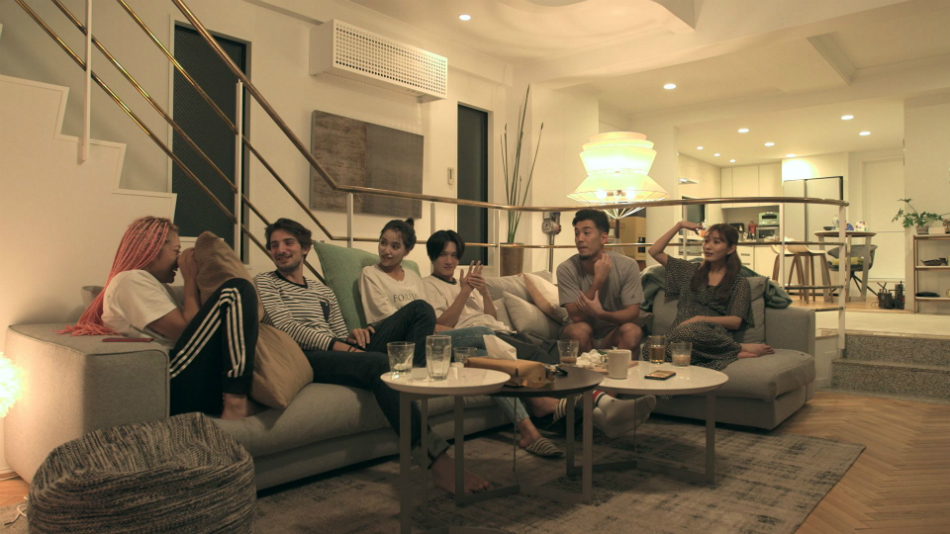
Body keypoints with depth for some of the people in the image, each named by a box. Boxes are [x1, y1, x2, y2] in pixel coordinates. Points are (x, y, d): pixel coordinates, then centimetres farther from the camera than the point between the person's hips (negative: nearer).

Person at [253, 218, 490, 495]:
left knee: (421, 309, -5)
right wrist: (335, 344, -15)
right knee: (380, 363, -37)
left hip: (335, 352, 6)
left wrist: (355, 334, -3)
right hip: (304, 357, -6)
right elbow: (285, 326, -4)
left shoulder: (322, 291, 31)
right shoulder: (264, 282, 14)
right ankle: (435, 458, -39)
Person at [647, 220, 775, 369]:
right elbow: (654, 251, 20)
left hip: (715, 338, -3)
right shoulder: (692, 271, 22)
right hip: (681, 334, 4)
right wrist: (679, 225, 16)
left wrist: (699, 319, -13)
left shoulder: (739, 283, 12)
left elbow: (735, 322, 1)